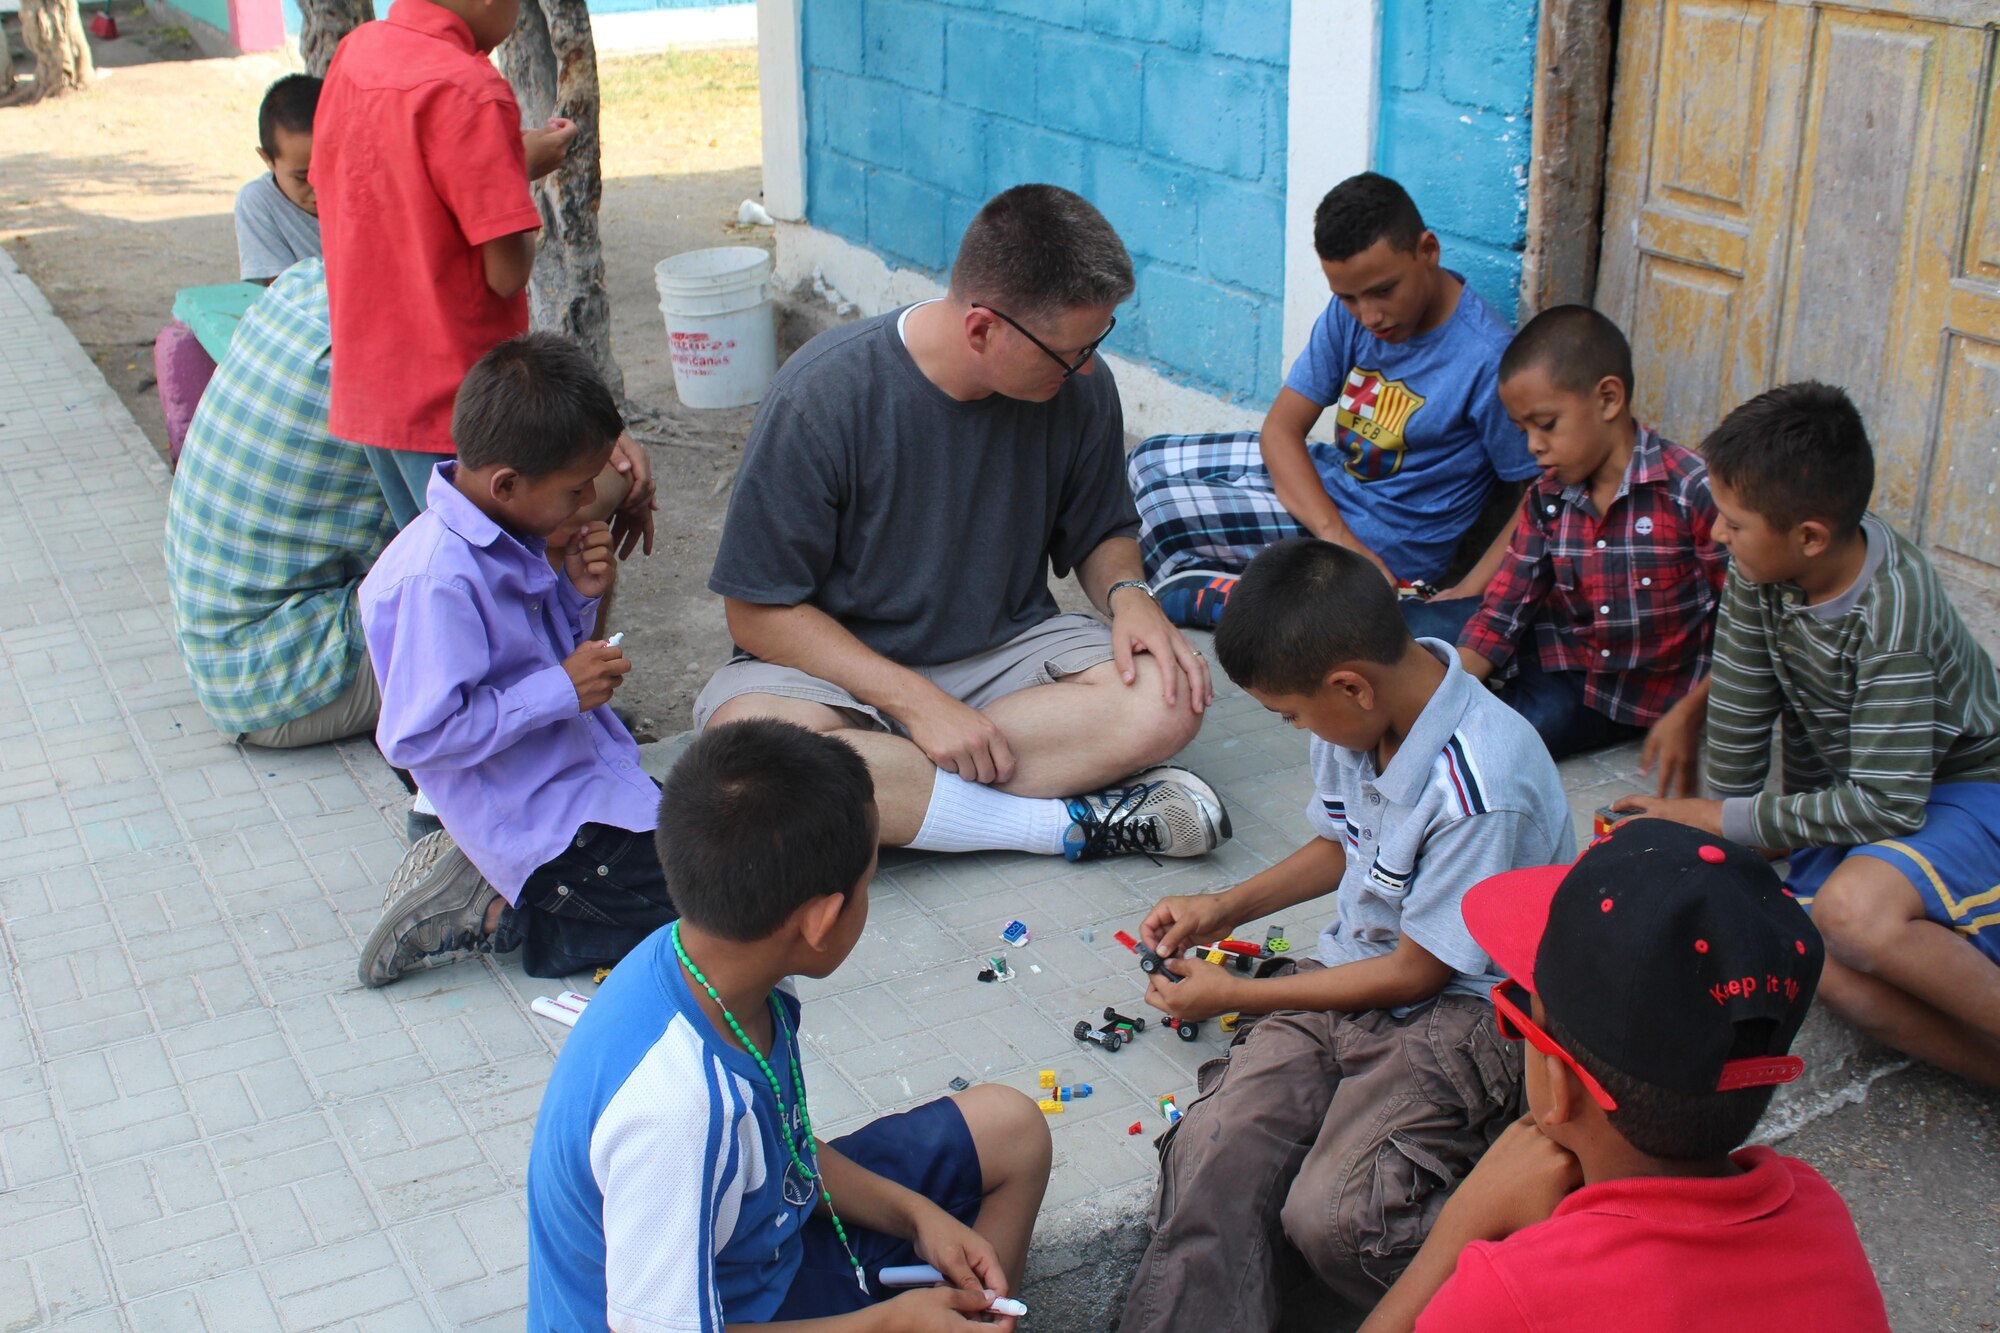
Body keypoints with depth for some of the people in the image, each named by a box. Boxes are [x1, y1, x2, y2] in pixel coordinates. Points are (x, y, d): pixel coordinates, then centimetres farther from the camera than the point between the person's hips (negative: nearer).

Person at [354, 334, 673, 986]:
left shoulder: (507, 537, 3)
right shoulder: (438, 578, -27)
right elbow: (415, 736, -28)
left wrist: (578, 595, -3)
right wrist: (562, 690, -23)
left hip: (587, 777, 10)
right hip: (544, 822, -10)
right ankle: (490, 913, -3)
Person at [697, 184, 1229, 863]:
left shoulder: (1080, 388, -7)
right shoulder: (823, 393, -20)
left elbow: (1100, 533, 11)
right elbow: (759, 612, -15)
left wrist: (1128, 594, -13)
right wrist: (919, 703, -24)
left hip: (1006, 650, 3)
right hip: (836, 663, -3)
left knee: (1167, 701, -26)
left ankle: (893, 790, -22)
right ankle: (1069, 820, -26)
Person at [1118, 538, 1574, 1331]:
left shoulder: (1483, 788, -26)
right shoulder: (1358, 714, -1)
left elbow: (1416, 971, -15)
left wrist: (1237, 994, -5)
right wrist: (1226, 908, 14)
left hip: (1458, 1008, -7)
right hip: (1350, 978, 7)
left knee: (1329, 1216, -28)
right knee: (1210, 1150, -20)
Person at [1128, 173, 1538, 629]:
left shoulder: (1487, 360, -26)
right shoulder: (1350, 313, -8)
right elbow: (1281, 428, -10)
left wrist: (1461, 599, -29)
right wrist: (1339, 538, -24)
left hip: (1385, 545, -8)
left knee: (1158, 507, -17)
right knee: (1150, 459, 12)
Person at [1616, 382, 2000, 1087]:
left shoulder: (1891, 618, -30)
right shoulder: (1761, 565, -12)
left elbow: (1888, 804, -29)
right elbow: (1739, 710, -1)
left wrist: (1718, 819, -22)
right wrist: (1729, 844, 3)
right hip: (1845, 799, 6)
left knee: (1853, 910, -37)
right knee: (1826, 967, -25)